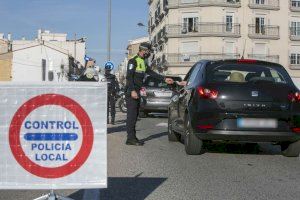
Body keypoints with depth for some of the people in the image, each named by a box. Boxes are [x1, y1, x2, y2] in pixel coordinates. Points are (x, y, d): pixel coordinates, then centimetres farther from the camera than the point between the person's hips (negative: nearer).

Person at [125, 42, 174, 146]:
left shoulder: (143, 62, 19)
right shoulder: (133, 61, -10)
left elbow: (151, 73, 22)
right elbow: (129, 77, -16)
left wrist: (164, 79, 16)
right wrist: (132, 91, -22)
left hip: (137, 92, 10)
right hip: (131, 92, -10)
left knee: (135, 115, 10)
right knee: (131, 115, -10)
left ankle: (132, 137, 15)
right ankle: (131, 138, -9)